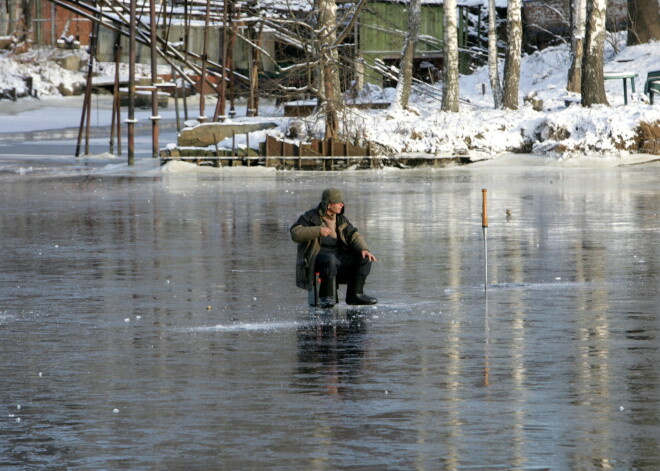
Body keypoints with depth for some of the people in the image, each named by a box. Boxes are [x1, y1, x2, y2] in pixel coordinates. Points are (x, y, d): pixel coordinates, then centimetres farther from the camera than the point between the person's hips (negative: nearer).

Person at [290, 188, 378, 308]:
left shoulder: (341, 219, 13)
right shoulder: (311, 217, -5)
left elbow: (354, 236, 8)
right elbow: (295, 234, -17)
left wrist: (364, 249, -13)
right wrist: (318, 231, -28)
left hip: (337, 254, 6)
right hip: (316, 256, -6)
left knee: (364, 259, -11)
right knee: (331, 260, -40)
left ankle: (355, 294, -5)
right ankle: (326, 296, -26)